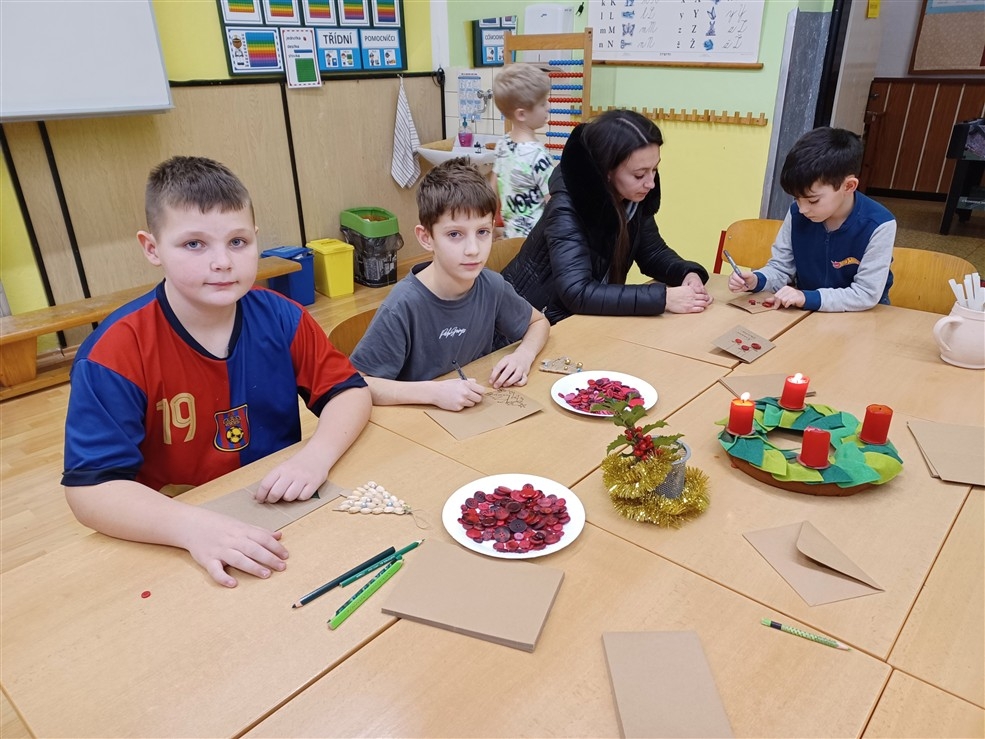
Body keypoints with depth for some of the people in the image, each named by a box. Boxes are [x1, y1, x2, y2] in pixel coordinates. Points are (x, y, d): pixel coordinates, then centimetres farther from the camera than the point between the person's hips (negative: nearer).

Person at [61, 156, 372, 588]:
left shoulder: (281, 319, -5)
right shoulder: (115, 353, -15)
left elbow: (350, 392, 0)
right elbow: (90, 488, -18)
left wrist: (316, 455, -20)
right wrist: (193, 526, -35)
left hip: (288, 518, 3)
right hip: (174, 545, -3)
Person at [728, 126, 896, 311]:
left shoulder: (878, 225, -20)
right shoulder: (797, 213, -10)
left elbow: (867, 295, -20)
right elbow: (781, 268, -1)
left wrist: (808, 298, -31)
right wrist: (757, 280, -22)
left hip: (863, 314, -3)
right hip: (806, 311, 3)